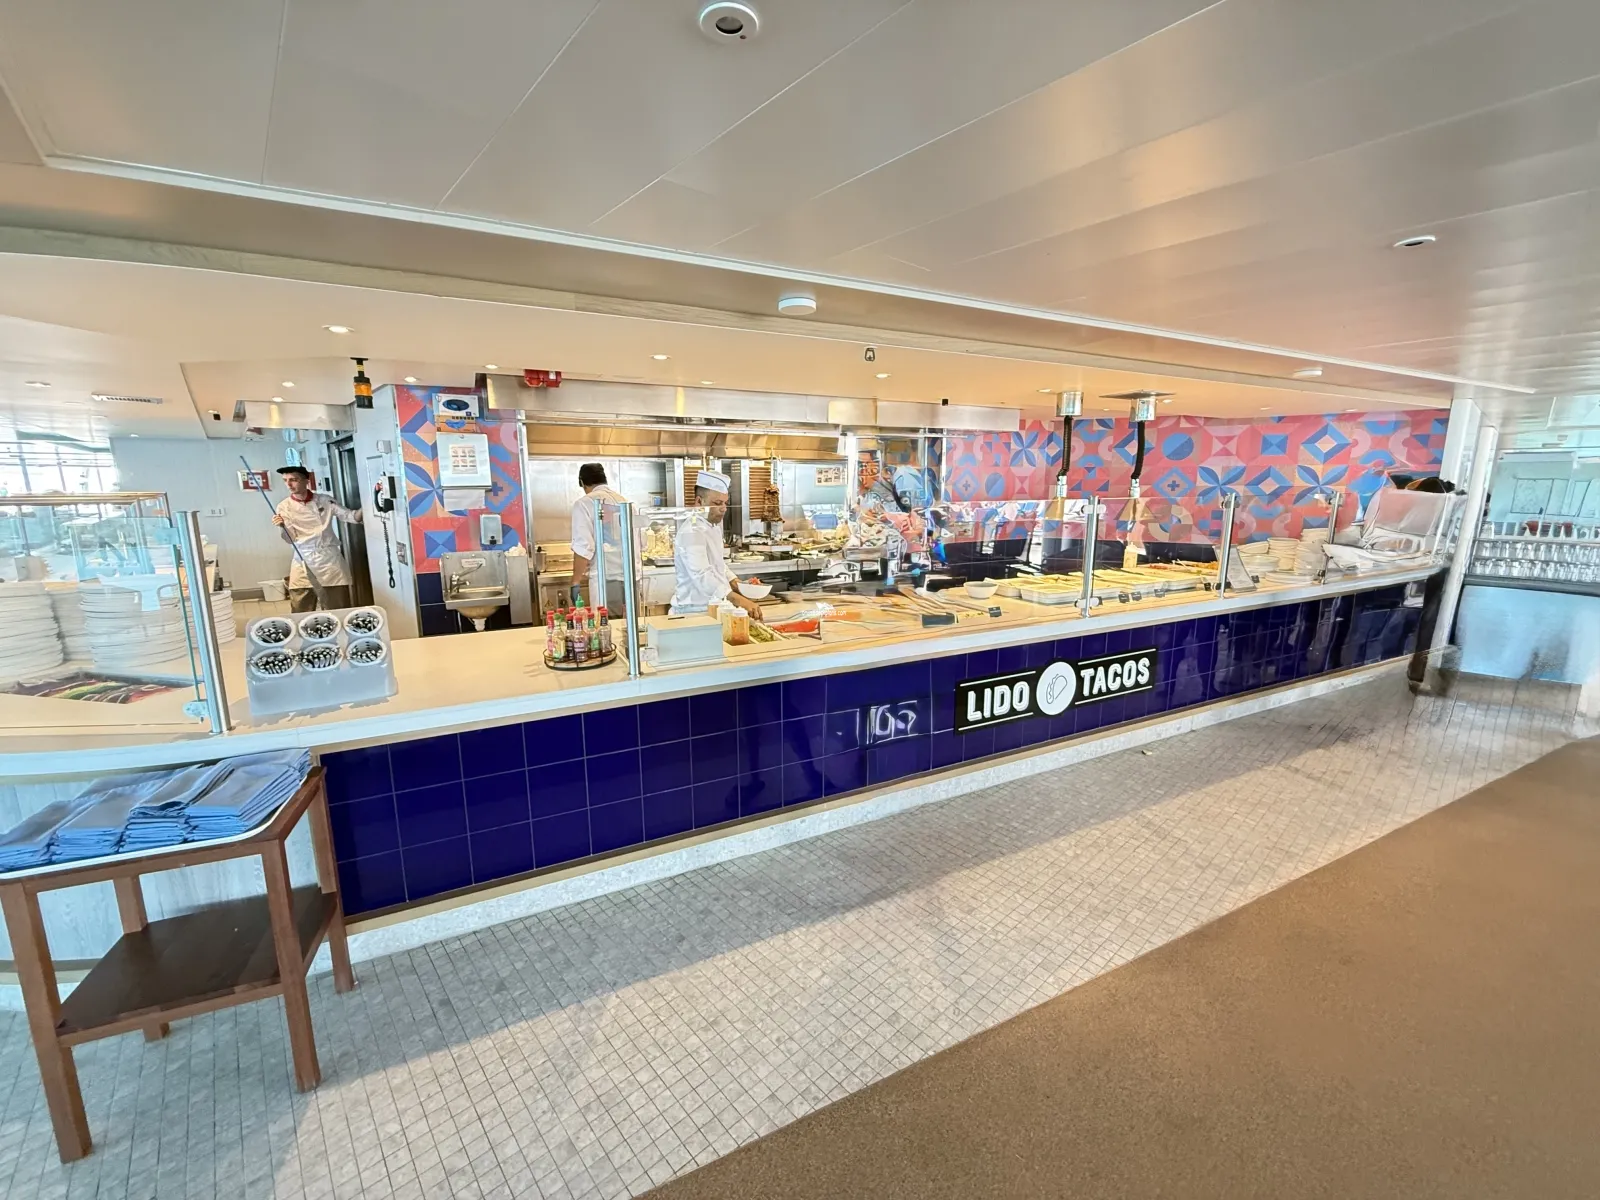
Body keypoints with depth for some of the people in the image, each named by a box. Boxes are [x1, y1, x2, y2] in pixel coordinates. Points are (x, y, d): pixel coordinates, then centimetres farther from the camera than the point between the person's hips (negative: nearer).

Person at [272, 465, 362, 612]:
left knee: (340, 611, 6)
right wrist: (281, 527, -22)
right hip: (304, 564, 0)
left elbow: (350, 516, 1)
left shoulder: (325, 500, 3)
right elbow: (290, 539, -1)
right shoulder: (284, 507, 2)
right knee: (301, 615, 1)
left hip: (331, 560, 0)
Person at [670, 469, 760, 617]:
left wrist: (736, 583, 4)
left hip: (713, 607, 8)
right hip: (696, 610, -8)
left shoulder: (714, 525, 10)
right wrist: (739, 600, -41)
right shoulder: (692, 532, -20)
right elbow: (702, 576, -32)